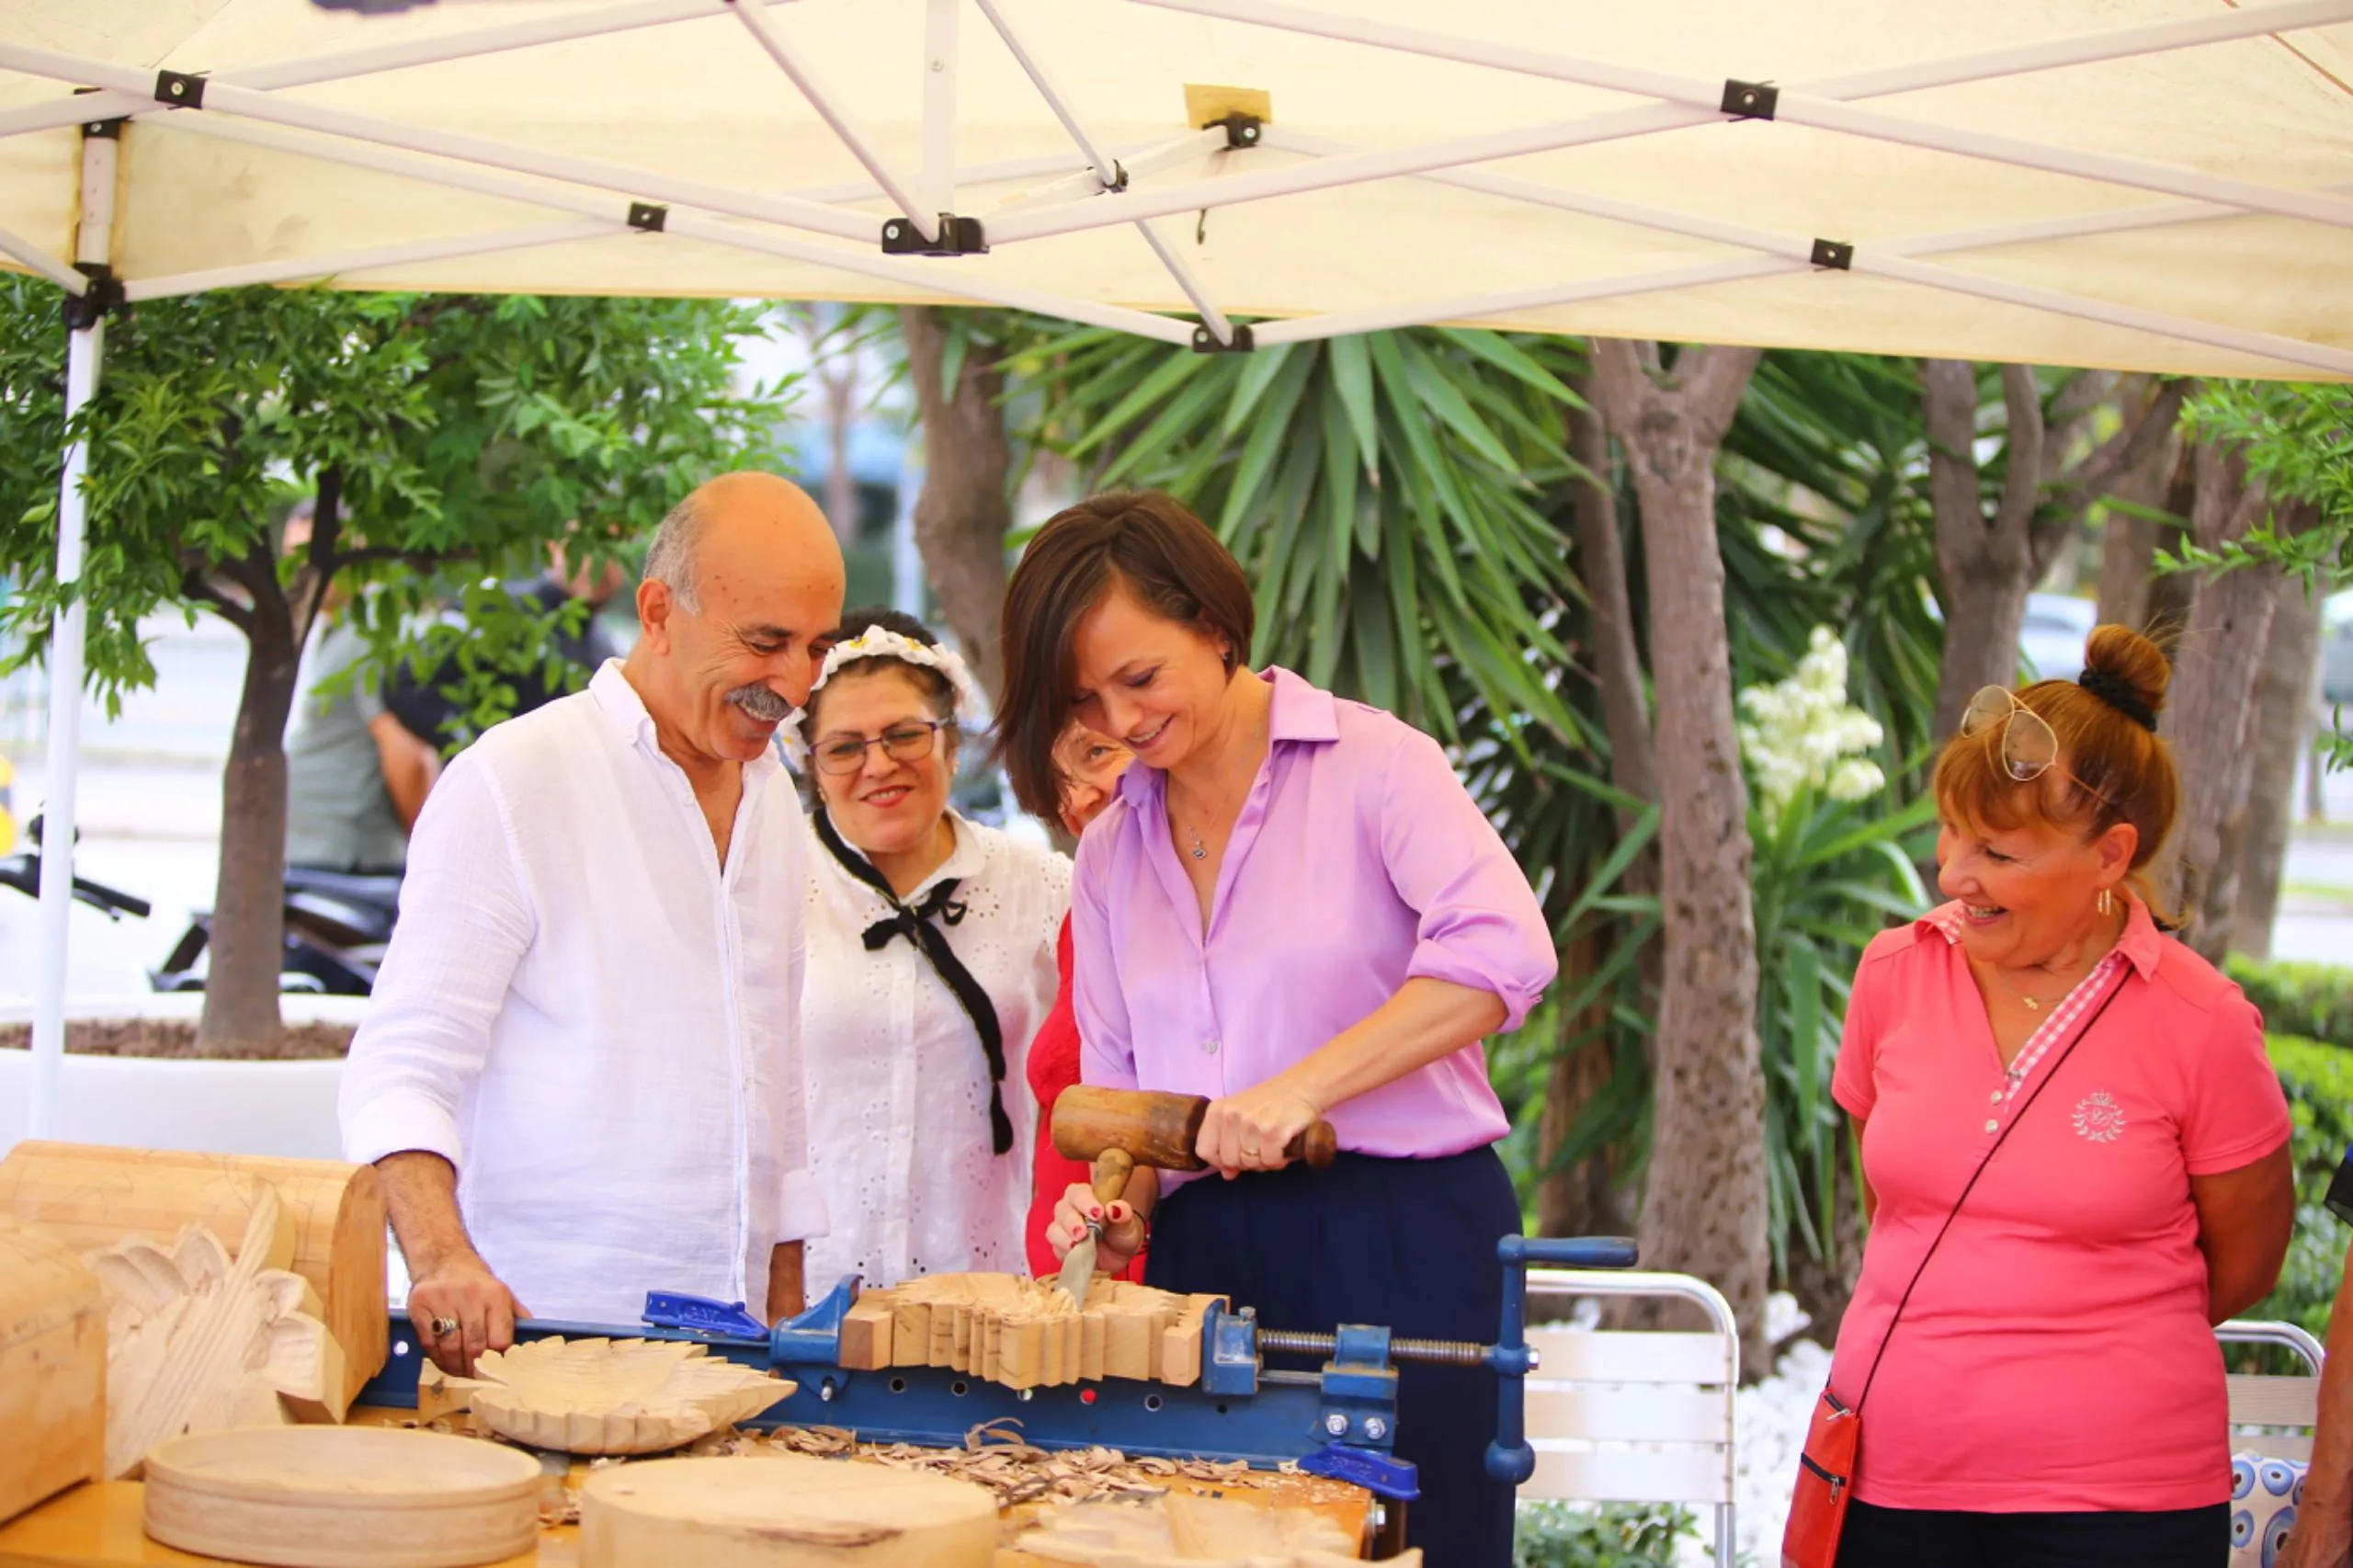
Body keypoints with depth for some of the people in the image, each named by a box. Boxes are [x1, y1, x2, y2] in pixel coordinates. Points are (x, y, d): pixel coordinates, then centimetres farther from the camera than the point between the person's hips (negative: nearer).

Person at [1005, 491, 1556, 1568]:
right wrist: (1123, 1207, -2)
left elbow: (1502, 951, -18)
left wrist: (1301, 1087, -23)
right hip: (1207, 1255, 5)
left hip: (1398, 1238, -5)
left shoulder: (1369, 762, -3)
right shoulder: (1112, 851, 15)